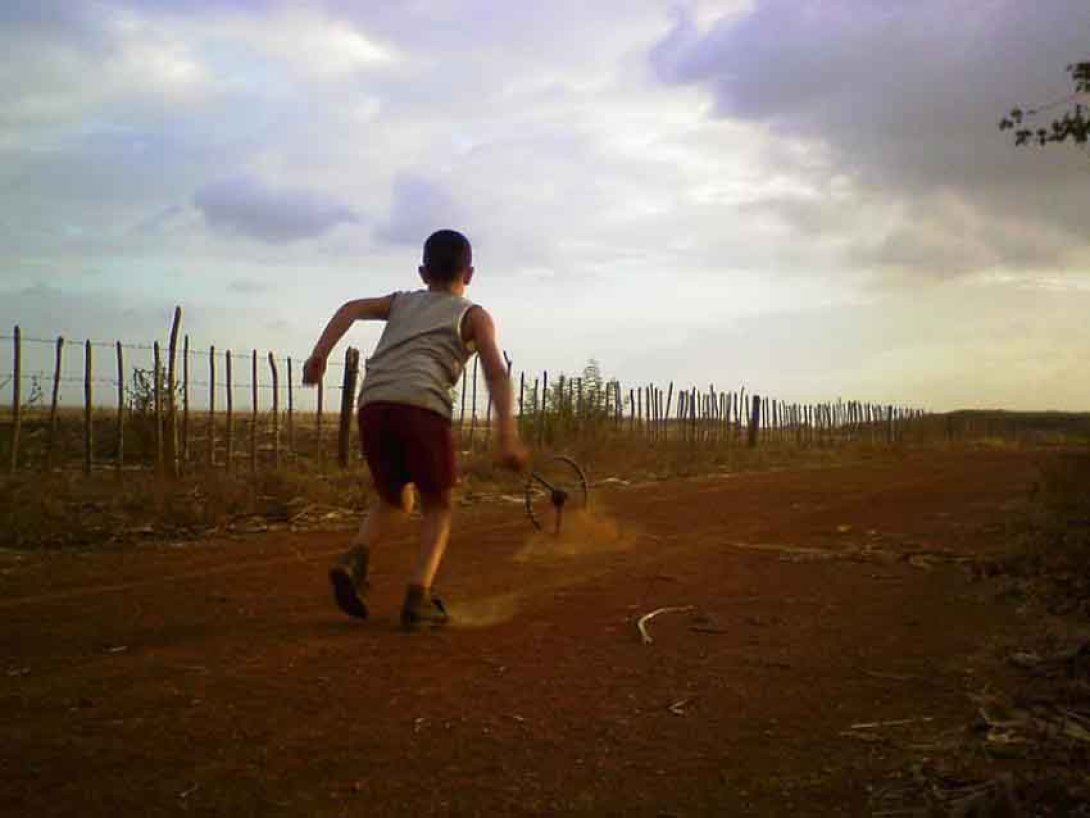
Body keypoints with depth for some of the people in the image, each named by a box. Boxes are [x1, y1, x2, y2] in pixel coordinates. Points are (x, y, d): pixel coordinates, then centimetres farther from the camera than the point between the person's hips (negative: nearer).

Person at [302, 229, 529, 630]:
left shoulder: (402, 302, 32)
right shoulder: (474, 315, 20)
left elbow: (352, 309, 13)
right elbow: (496, 371, 3)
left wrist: (319, 353, 5)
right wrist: (507, 435, -5)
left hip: (373, 405, 4)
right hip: (421, 405, -3)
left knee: (394, 500, 23)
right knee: (437, 506, 15)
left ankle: (355, 558, -4)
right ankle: (419, 597, -2)